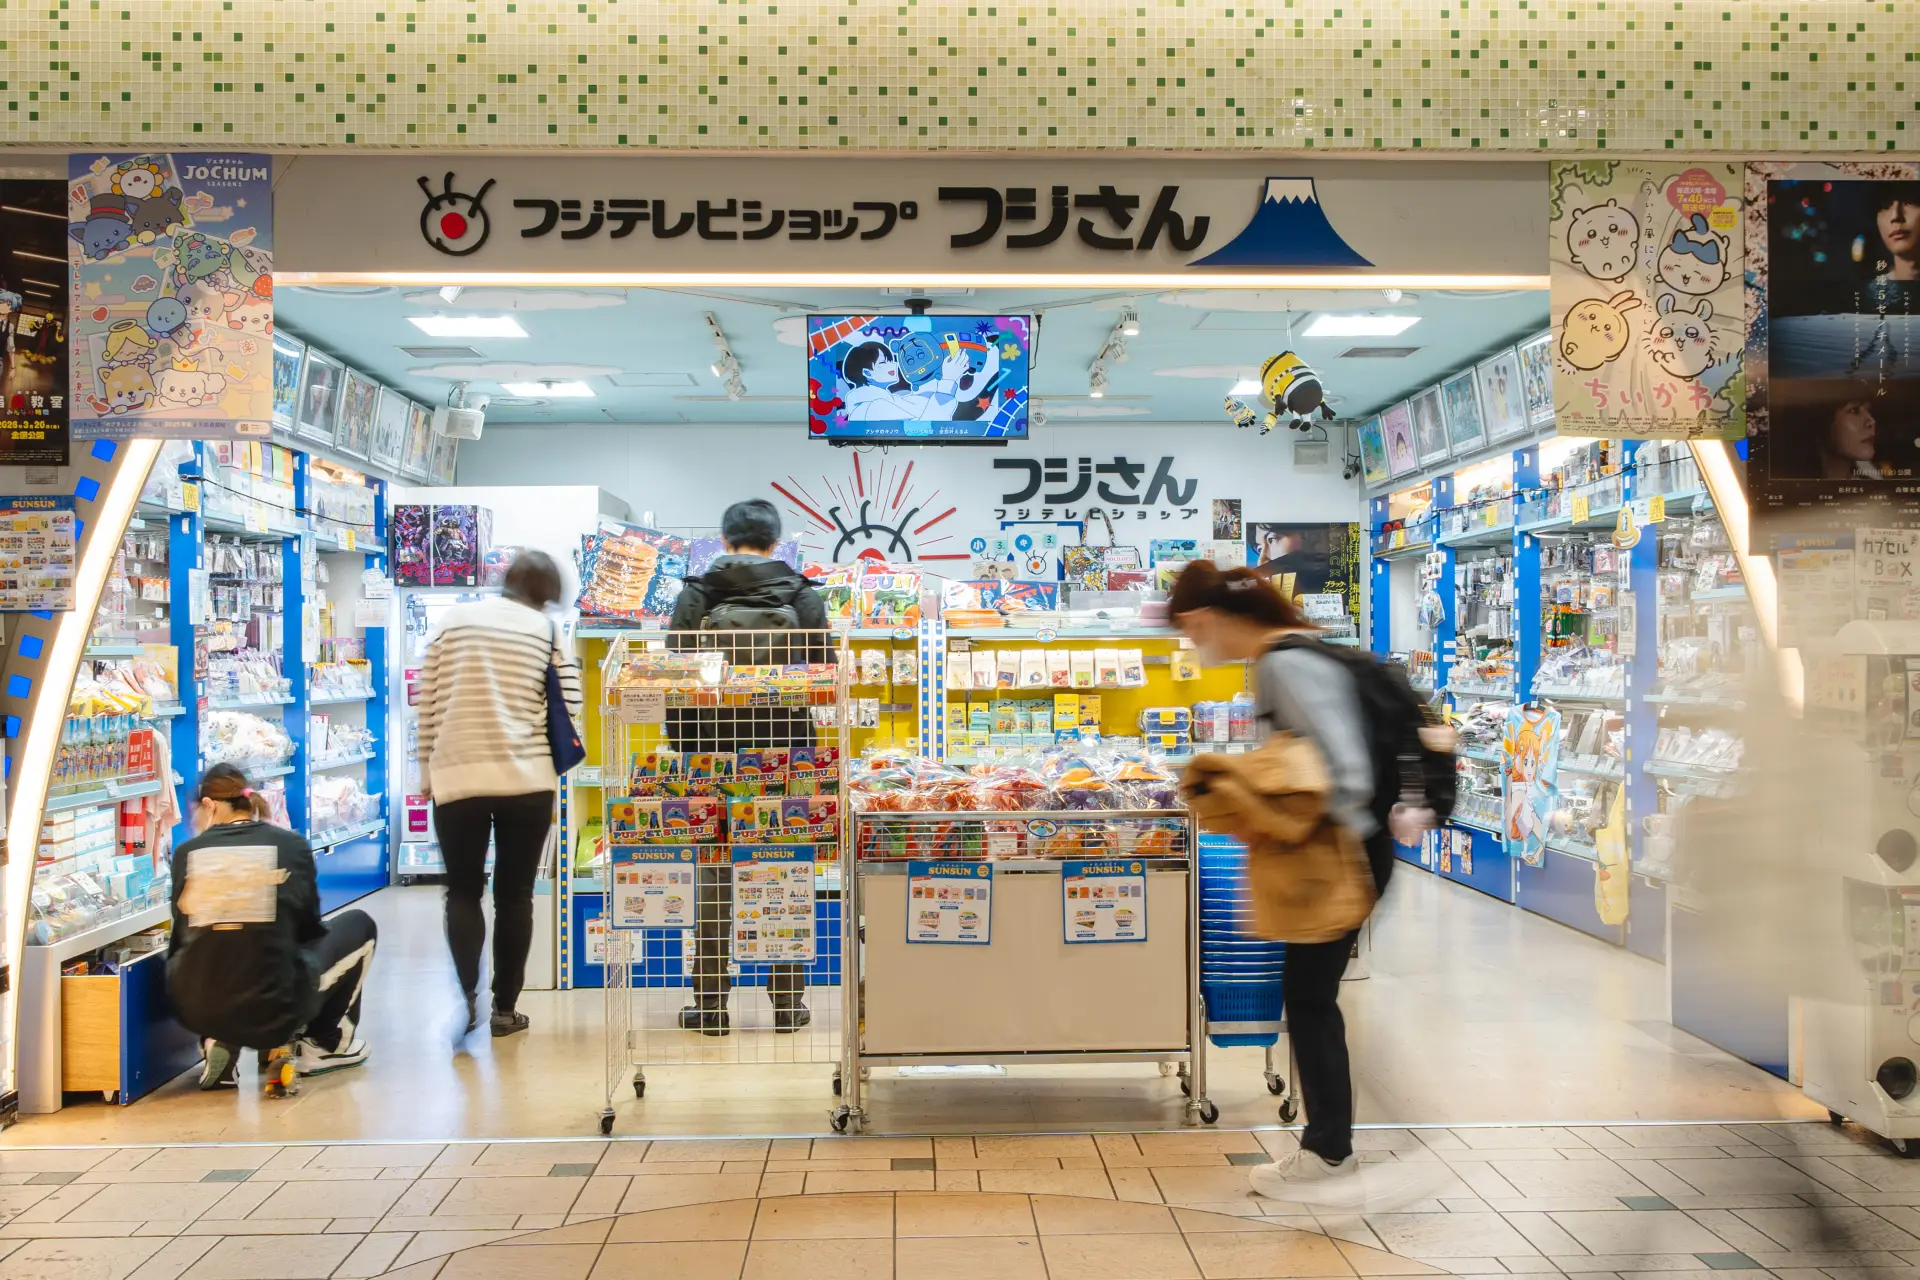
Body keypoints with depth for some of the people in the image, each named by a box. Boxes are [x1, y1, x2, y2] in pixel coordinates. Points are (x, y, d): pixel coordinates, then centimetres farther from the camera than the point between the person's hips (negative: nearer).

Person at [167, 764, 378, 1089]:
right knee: (358, 925, 22)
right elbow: (308, 929, 10)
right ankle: (324, 1044, 21)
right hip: (275, 1007, -2)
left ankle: (218, 1045, 15)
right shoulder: (291, 845, -1)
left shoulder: (187, 852, 2)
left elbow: (181, 937, 12)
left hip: (196, 1010, 3)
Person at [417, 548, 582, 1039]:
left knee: (462, 891, 12)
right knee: (515, 895, 11)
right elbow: (569, 707, 1)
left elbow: (427, 704, 7)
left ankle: (466, 994, -8)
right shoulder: (547, 629, 3)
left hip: (457, 777, 1)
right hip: (527, 779, 0)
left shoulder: (453, 620, 7)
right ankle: (505, 1007, 15)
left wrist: (427, 771, 14)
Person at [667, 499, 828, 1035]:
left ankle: (710, 1001, 12)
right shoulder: (804, 597, 1)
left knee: (714, 872, 7)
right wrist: (809, 742, 12)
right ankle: (787, 1001, 13)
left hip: (714, 750, 0)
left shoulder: (695, 595, 0)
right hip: (785, 751, 0)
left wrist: (682, 742, 6)